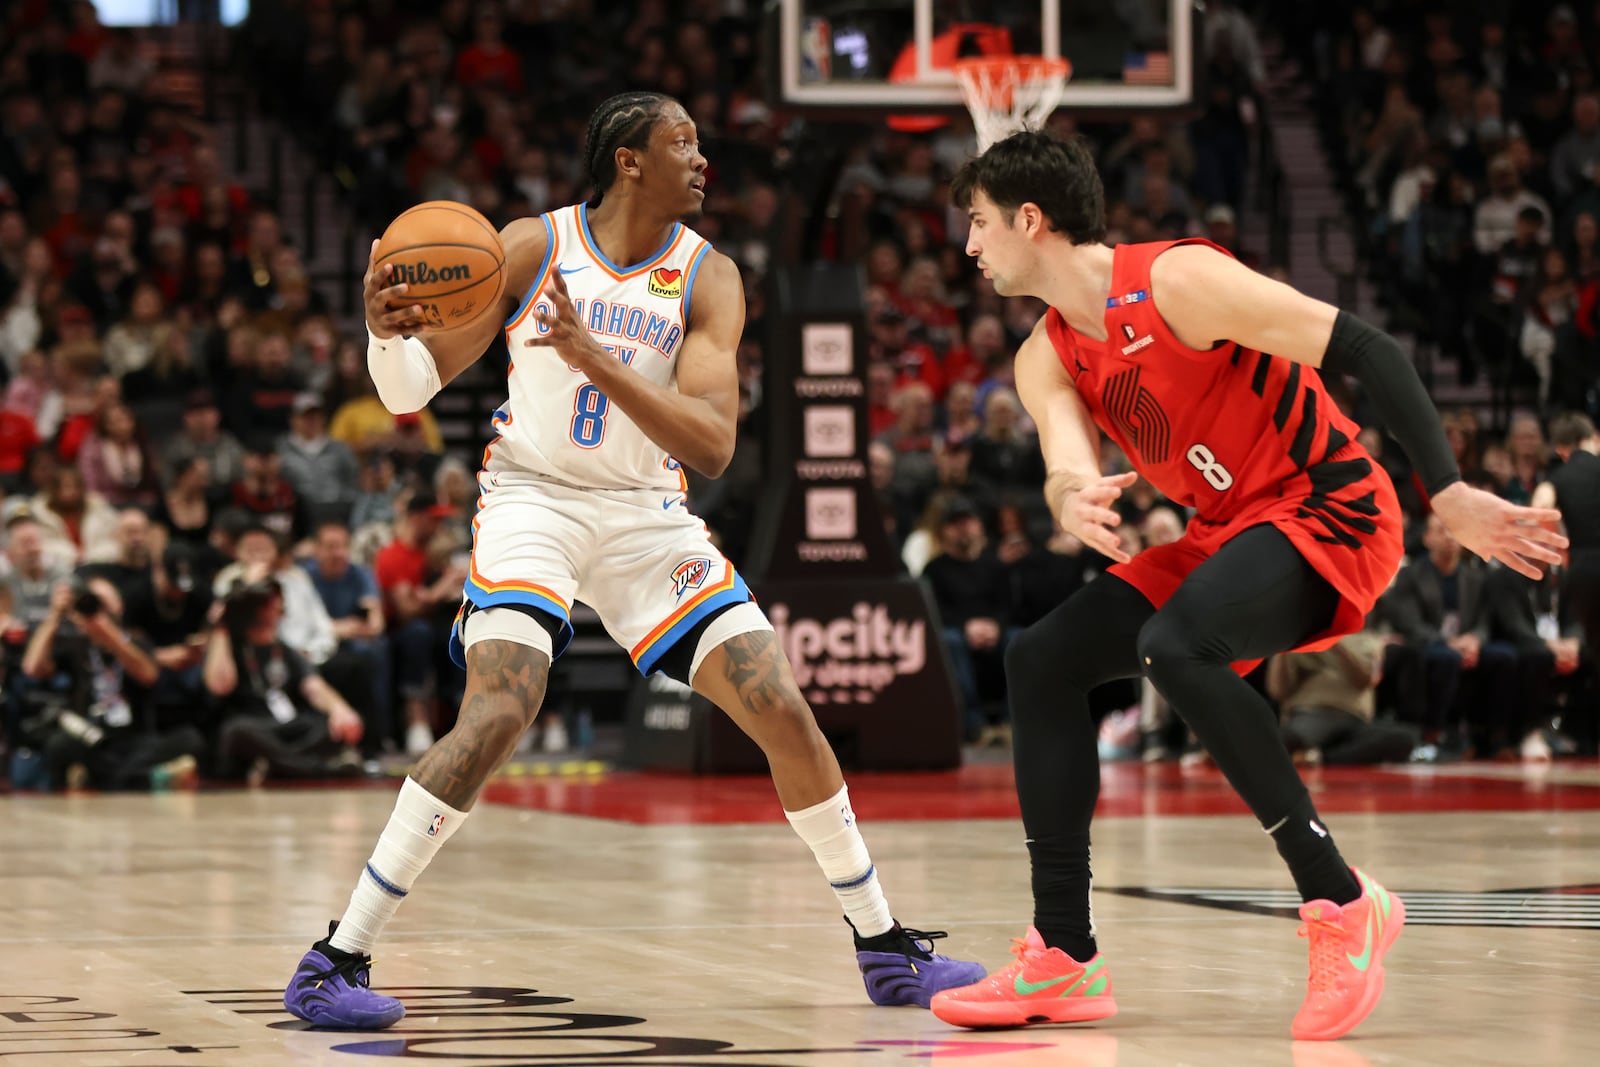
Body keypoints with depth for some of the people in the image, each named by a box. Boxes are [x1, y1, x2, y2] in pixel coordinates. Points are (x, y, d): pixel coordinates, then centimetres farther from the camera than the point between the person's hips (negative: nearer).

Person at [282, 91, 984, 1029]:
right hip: (533, 500, -3)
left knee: (785, 712, -4)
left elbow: (713, 447, -18)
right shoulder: (532, 246, -9)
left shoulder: (708, 277, -6)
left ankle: (886, 949, 14)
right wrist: (385, 329, -32)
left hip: (647, 515, 3)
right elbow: (411, 389, -8)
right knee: (499, 712, -26)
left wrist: (597, 360, -31)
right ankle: (335, 961, -21)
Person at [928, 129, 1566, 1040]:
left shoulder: (1178, 281, -19)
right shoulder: (1048, 359, 6)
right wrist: (1073, 502, -37)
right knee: (1042, 661, 4)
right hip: (1226, 537, 9)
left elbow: (1364, 349, -20)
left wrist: (1449, 495, -26)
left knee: (1174, 647, -34)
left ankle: (1341, 901, -26)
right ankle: (1065, 961, 5)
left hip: (1327, 512, -9)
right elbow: (1070, 476, -10)